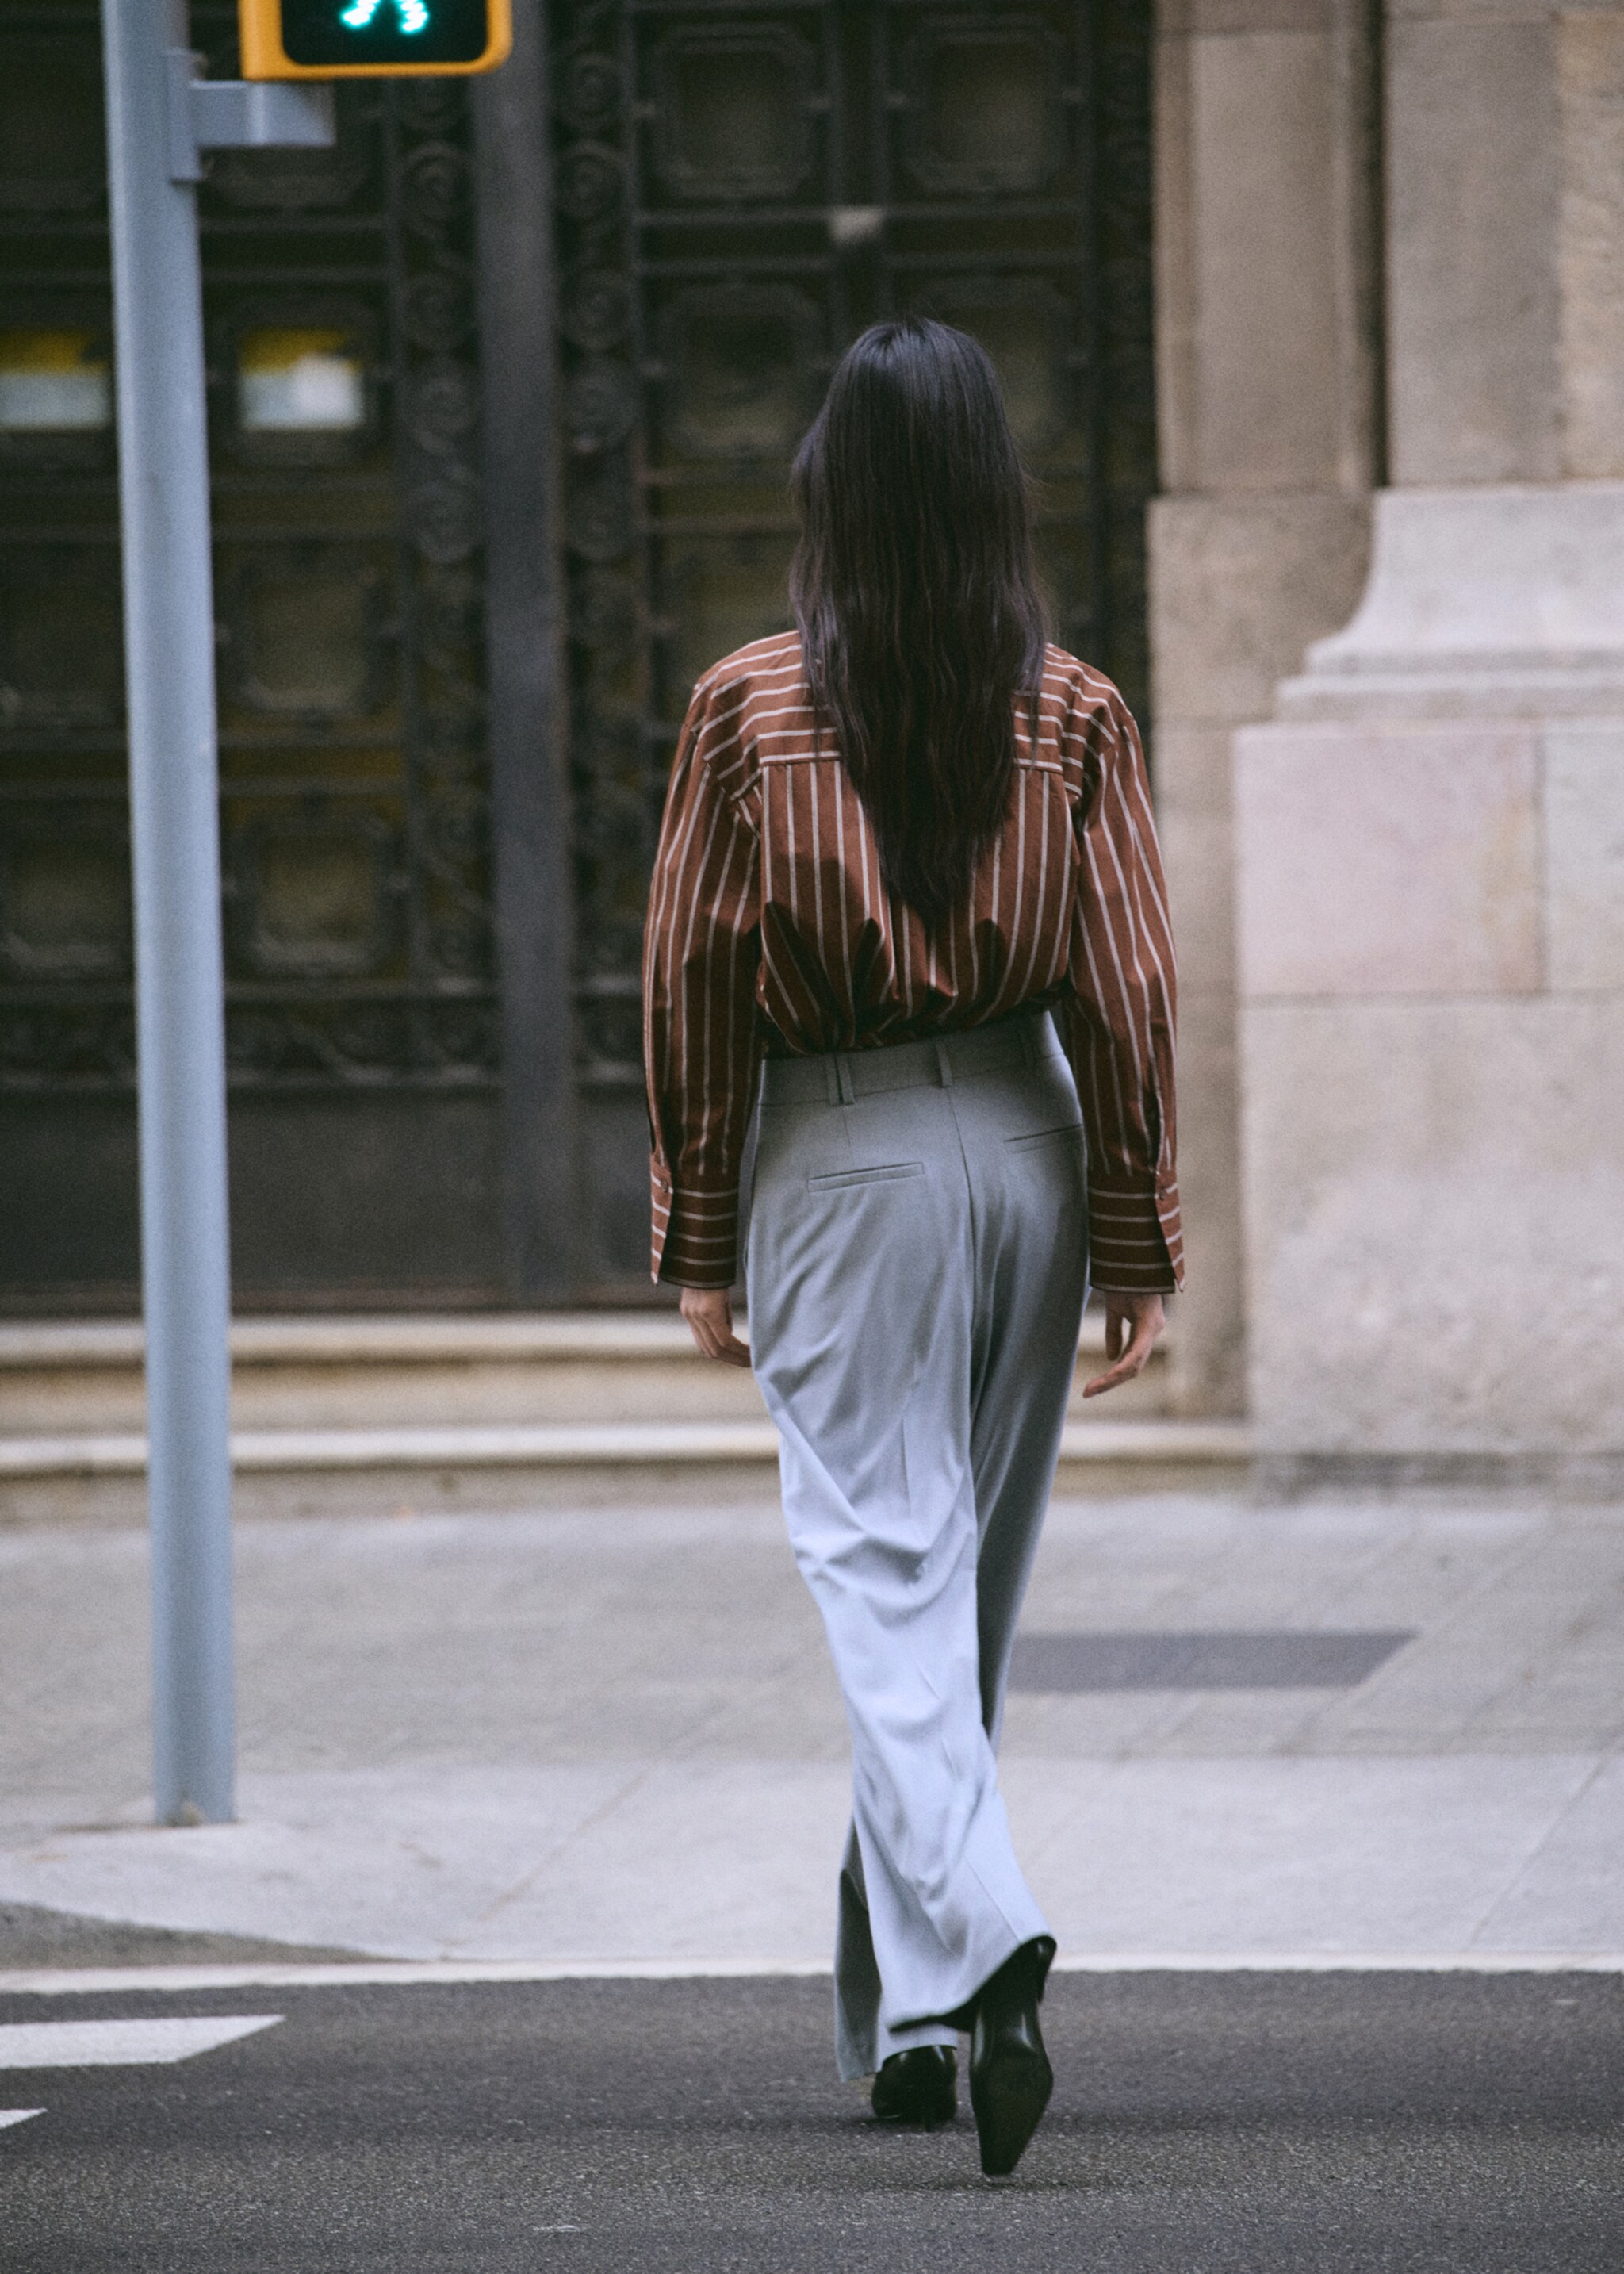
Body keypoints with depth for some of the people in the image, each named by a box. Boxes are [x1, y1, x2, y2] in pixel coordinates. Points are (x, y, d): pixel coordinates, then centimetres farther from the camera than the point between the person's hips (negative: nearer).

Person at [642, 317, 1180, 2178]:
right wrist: (1135, 1248, 4)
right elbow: (1127, 992, -3)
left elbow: (692, 983, -4)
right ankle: (899, 2009, 25)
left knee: (885, 1573, -6)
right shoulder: (1071, 716, -2)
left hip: (844, 1169, -3)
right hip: (1024, 1141, 3)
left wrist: (700, 1241, 5)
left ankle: (975, 1935, -29)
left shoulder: (749, 709, -7)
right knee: (975, 1585, 14)